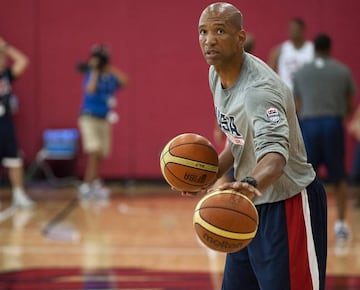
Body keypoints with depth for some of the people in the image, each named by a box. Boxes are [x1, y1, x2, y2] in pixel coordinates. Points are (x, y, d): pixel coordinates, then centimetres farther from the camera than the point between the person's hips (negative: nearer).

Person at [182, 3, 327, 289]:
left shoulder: (258, 89, -27)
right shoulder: (216, 75, 2)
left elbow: (275, 152, -43)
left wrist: (251, 183, -63)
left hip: (287, 204, -9)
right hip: (251, 204, 9)